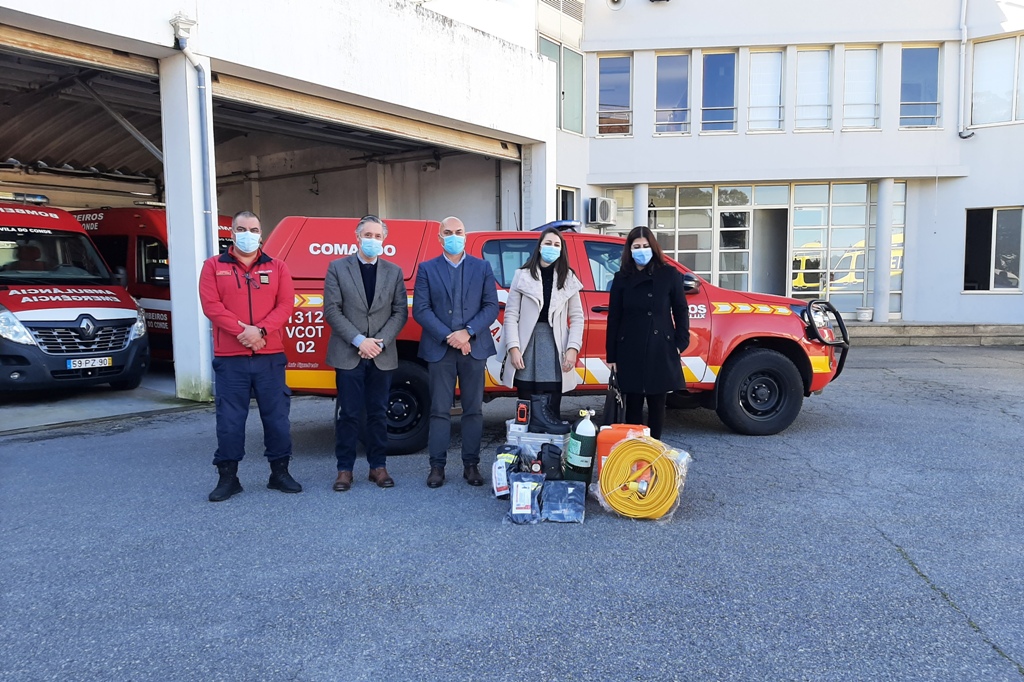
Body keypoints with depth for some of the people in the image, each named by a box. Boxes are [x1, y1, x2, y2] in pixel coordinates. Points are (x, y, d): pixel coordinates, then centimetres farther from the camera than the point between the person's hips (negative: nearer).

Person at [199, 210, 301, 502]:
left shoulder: (277, 267, 9)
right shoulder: (214, 266, 6)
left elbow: (286, 305, -1)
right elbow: (211, 305, -5)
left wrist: (261, 330, -16)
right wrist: (241, 330, -16)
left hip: (270, 356, 1)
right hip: (230, 358, -1)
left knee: (277, 416, 5)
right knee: (229, 420, 3)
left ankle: (279, 472, 17)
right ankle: (227, 477, 14)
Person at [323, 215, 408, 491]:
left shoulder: (394, 272, 9)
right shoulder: (337, 268, 3)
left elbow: (400, 312, 4)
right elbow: (332, 311, -4)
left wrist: (380, 342, -9)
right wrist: (359, 340, -13)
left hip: (382, 355, 2)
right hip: (348, 354, -2)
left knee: (378, 413, 8)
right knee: (349, 414, 2)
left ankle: (378, 466, 18)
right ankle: (345, 469, 11)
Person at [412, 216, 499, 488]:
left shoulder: (482, 267, 8)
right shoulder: (427, 269, 5)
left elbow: (491, 306, 2)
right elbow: (420, 310, -3)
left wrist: (468, 332, -12)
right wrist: (449, 337, -12)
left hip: (474, 348, 1)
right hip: (439, 350, -1)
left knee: (473, 410, 6)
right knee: (439, 411, 3)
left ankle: (471, 464, 15)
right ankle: (437, 466, 10)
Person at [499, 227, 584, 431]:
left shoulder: (568, 278, 10)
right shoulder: (523, 275, 5)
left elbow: (577, 317, 8)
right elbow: (511, 315, 1)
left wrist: (573, 348, -3)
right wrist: (513, 347, -9)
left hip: (555, 346, 1)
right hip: (527, 345, -1)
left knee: (552, 405, 1)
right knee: (527, 407, 1)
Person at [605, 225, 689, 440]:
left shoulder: (669, 275, 2)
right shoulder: (622, 278, 5)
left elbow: (680, 311, 7)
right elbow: (613, 318, 5)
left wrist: (680, 342, -1)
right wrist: (611, 356, 2)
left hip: (661, 352, 0)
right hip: (630, 352, 1)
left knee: (657, 404, 8)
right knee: (633, 405, 5)